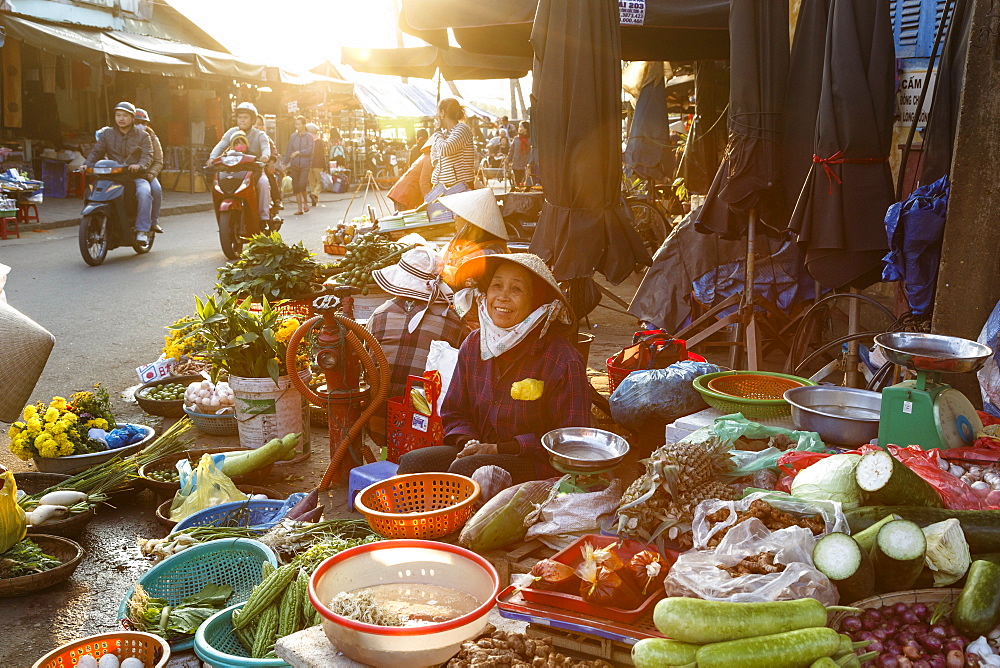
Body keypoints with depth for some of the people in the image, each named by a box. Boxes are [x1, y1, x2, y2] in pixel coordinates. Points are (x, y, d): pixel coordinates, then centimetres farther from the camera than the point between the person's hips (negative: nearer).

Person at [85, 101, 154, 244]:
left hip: (136, 177, -2)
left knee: (144, 192, -34)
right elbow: (96, 151, 10)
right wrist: (87, 165, -11)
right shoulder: (107, 134, 18)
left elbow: (147, 156, -3)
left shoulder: (142, 136, 11)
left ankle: (142, 231, -32)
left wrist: (139, 165, -26)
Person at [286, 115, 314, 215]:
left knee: (302, 185, -16)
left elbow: (309, 150, -8)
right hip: (294, 165, 4)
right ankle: (300, 208, 9)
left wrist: (297, 153, -6)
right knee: (295, 187, 2)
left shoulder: (309, 136, 2)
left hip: (305, 164, -3)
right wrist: (288, 162, 5)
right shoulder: (293, 136, 11)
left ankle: (305, 202, 10)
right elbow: (288, 150, 12)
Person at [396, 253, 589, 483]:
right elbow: (455, 412, 15)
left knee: (464, 469, -32)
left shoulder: (563, 360, -13)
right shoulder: (473, 345, 5)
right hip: (480, 453, 5)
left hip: (536, 464, -5)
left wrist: (498, 448, -16)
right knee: (412, 462, -20)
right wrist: (469, 444, -8)